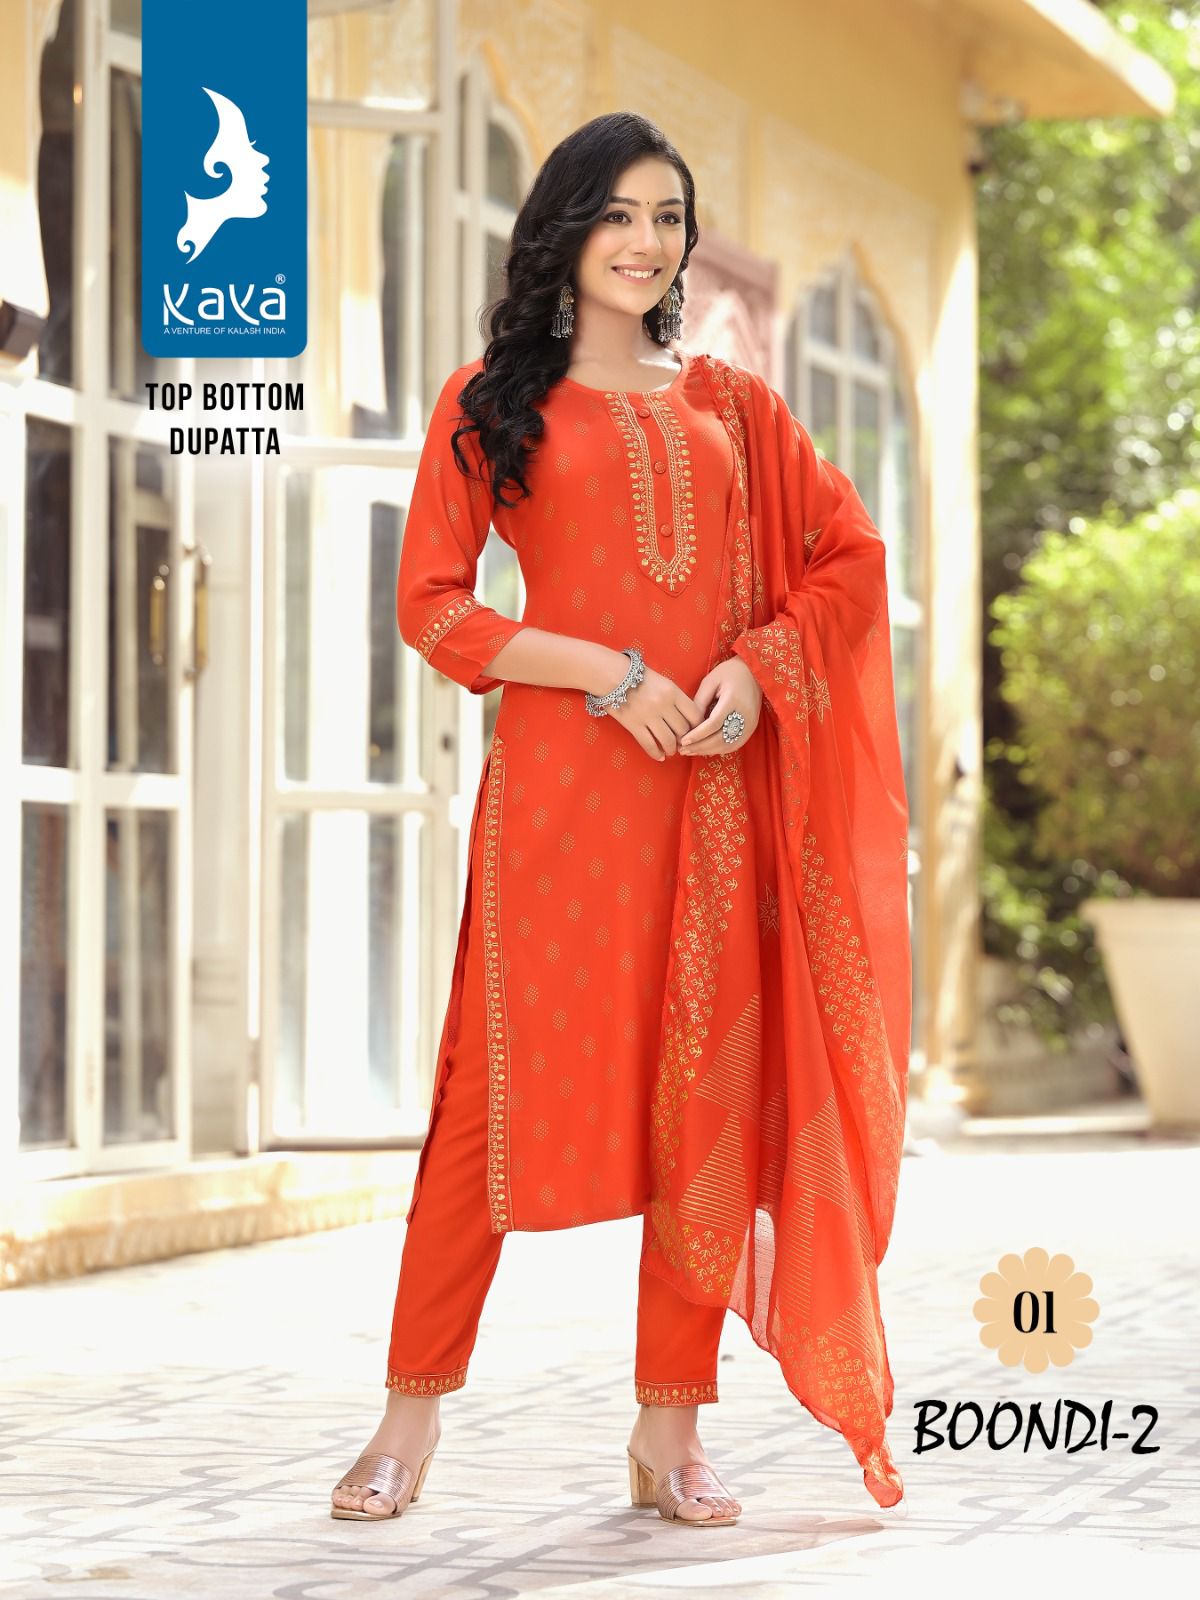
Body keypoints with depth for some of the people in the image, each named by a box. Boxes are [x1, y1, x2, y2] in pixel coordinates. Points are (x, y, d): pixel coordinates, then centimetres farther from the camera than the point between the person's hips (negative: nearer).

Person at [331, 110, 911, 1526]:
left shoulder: (731, 406, 15)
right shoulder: (492, 401, 6)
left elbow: (850, 556, 15)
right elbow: (430, 605, -1)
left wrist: (752, 666, -4)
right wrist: (614, 675, -12)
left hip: (718, 788, 3)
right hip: (560, 780, -3)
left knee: (710, 1100, 1)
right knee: (504, 1089, -5)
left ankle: (670, 1432, 9)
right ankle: (413, 1416, 4)